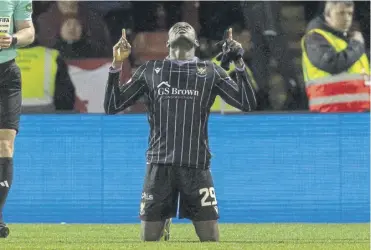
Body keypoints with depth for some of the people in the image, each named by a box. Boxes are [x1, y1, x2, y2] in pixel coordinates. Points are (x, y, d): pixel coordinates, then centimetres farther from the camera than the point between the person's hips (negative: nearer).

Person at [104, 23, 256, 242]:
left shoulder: (210, 72, 10)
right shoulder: (150, 70, 11)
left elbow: (248, 104, 4)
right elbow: (113, 106, 9)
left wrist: (239, 64, -7)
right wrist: (116, 65, -1)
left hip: (197, 166, 0)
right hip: (159, 166, 1)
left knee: (211, 238, -3)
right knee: (148, 238, 0)